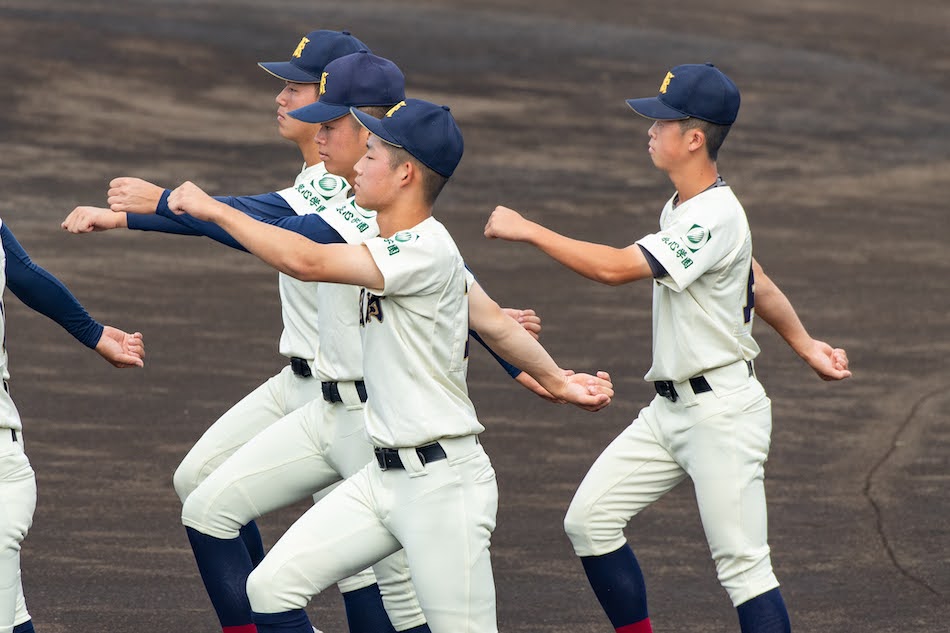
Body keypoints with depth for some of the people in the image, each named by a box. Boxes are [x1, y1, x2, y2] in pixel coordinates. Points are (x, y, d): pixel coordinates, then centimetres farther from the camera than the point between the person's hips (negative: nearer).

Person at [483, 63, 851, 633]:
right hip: (671, 409, 10)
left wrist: (527, 231, -23)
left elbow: (616, 268, -30)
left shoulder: (713, 219, -22)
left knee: (743, 564, -10)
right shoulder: (682, 210, 11)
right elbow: (757, 282, 23)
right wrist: (804, 344, 34)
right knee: (590, 521, 5)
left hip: (722, 414, -10)